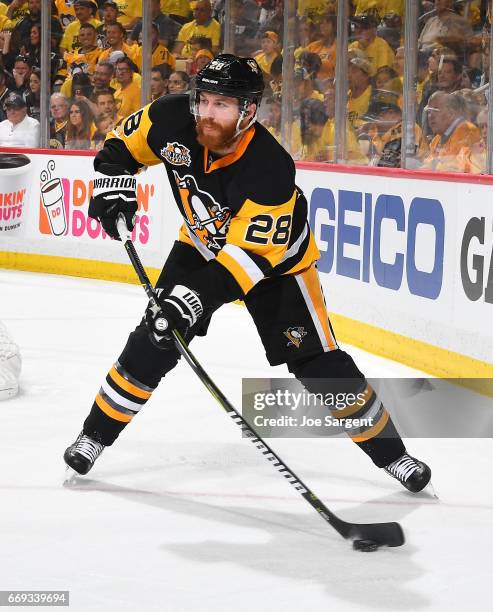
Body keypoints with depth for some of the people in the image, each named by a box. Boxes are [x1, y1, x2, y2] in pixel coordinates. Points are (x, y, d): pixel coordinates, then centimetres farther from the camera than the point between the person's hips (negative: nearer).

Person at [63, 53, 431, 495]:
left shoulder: (271, 170, -37)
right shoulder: (174, 120, -24)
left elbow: (252, 253, -38)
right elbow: (125, 142, -2)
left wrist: (198, 294, -47)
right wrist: (113, 179, -19)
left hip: (276, 257, -4)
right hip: (203, 245, 4)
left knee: (318, 362, -8)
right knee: (154, 341, -7)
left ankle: (389, 452, 5)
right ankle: (95, 435, 7)